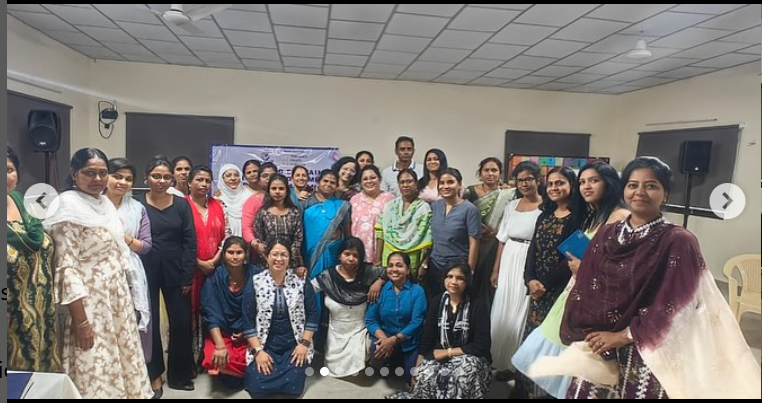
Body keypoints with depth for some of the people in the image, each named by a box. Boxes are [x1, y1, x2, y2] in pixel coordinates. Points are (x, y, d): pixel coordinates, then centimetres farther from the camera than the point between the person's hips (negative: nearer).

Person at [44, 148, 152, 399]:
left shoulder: (105, 203, 9)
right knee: (96, 370, 3)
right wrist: (80, 320, -21)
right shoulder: (69, 206, -13)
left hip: (117, 298, 7)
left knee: (121, 358, 16)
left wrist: (125, 287, 14)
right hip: (90, 302, -7)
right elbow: (66, 267, -18)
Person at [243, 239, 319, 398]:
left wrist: (304, 344, -7)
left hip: (294, 346, 0)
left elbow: (312, 315, 1)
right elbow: (248, 321, -4)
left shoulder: (302, 283, -2)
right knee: (257, 387, -17)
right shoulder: (254, 284, -4)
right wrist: (258, 351, -10)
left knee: (293, 386, -17)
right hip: (265, 346, 0)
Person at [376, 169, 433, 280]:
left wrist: (423, 265, -11)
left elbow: (427, 240, -6)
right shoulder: (389, 206, 8)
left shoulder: (424, 208, -2)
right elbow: (381, 234, 8)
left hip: (412, 262, -2)